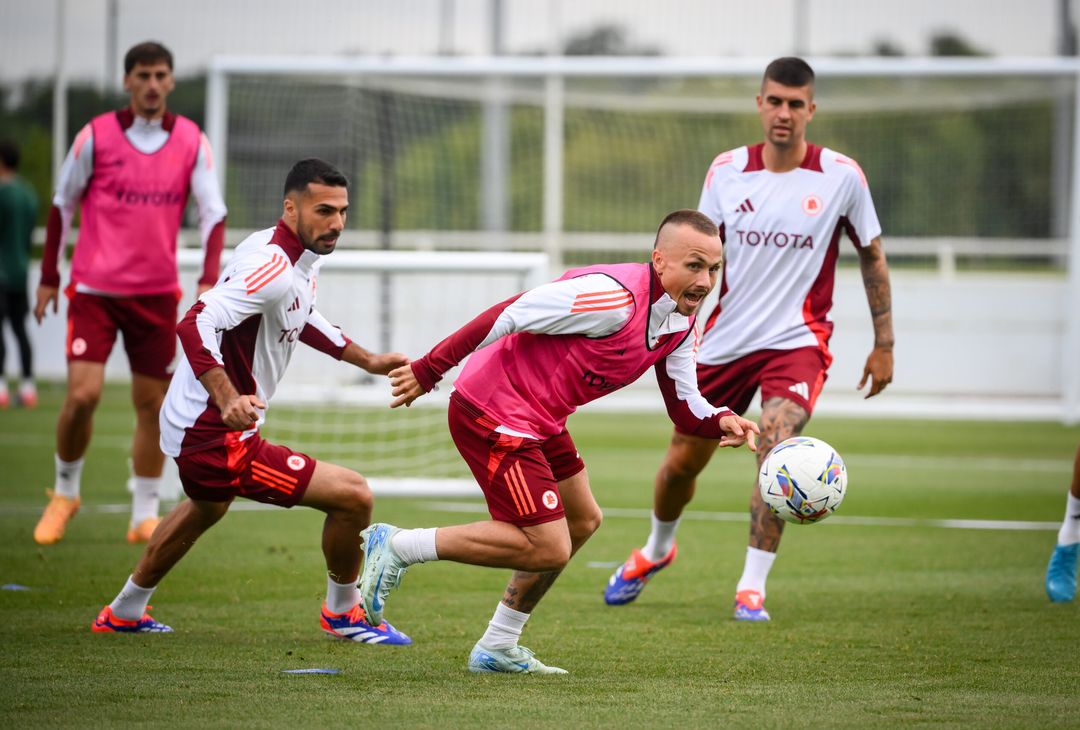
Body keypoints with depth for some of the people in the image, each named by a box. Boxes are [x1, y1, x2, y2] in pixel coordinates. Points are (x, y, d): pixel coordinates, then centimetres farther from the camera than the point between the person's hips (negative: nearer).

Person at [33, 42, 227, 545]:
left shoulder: (192, 142, 1)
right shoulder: (96, 136, -5)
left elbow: (213, 214, 0)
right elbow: (62, 205, 5)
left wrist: (208, 282, -14)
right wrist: (49, 277, 6)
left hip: (157, 293, 2)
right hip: (95, 289, -2)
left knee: (152, 405, 4)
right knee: (83, 394, -13)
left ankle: (145, 515, 15)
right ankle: (65, 492, 11)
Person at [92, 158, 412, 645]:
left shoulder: (301, 258, 6)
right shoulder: (272, 267, -25)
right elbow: (196, 325, -35)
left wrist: (367, 361, 27)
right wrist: (228, 400, -46)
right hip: (217, 440, -11)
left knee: (207, 507, 41)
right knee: (353, 496, -12)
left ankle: (124, 613, 57)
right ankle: (343, 613, 13)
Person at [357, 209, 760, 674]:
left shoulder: (682, 325, 4)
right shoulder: (615, 297, -26)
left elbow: (684, 408, 7)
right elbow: (508, 315, -23)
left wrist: (720, 422, -18)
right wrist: (428, 371, -20)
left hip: (538, 420, 10)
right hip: (493, 414, -10)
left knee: (582, 521, 20)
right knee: (548, 548, -11)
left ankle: (497, 649, 29)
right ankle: (396, 547, -3)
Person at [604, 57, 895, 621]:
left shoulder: (841, 175, -7)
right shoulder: (727, 170, -1)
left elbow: (872, 255, 4)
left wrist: (883, 344, 4)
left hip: (797, 341, -3)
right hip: (724, 339, 3)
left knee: (775, 446, -26)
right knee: (682, 462, 12)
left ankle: (752, 587, -16)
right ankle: (656, 550, 43)